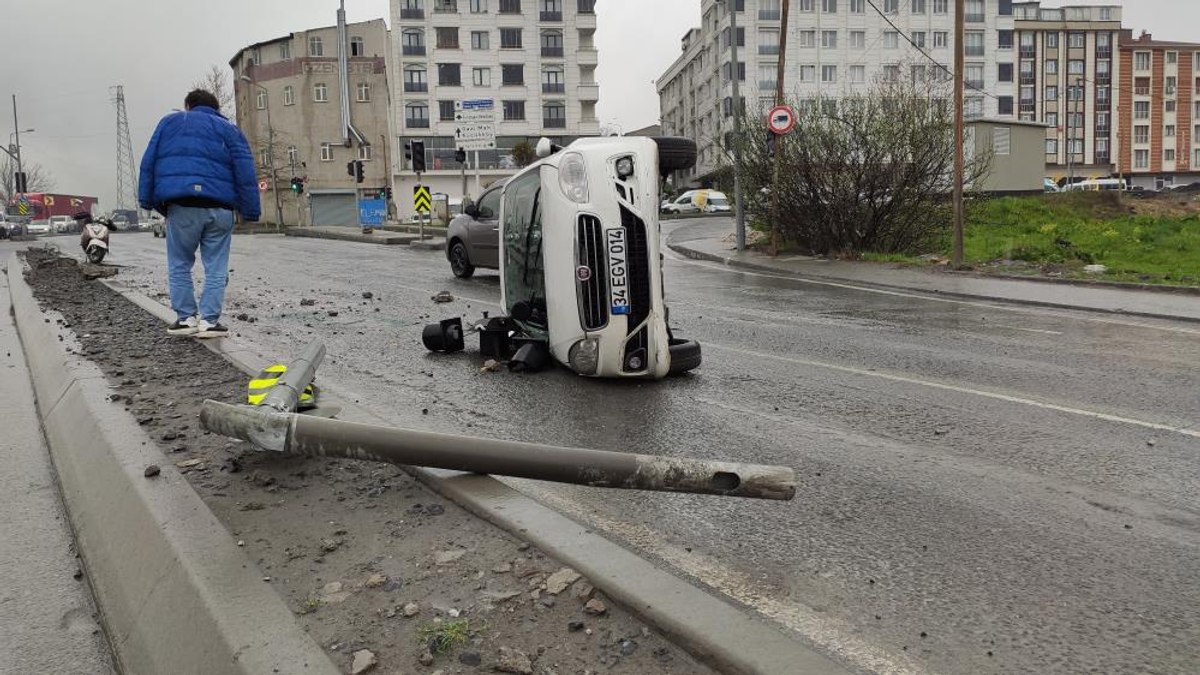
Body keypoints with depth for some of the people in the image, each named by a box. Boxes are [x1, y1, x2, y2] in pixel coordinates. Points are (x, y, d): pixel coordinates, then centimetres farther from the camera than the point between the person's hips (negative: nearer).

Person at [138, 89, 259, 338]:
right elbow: (245, 173, 5)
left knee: (179, 265, 11)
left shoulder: (170, 121, 18)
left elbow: (149, 162, 10)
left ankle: (186, 318, 9)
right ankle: (209, 320, -1)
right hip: (219, 209, 0)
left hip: (181, 207, 0)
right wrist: (251, 212, 4)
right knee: (216, 268, 5)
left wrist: (146, 200, 11)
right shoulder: (229, 129, 15)